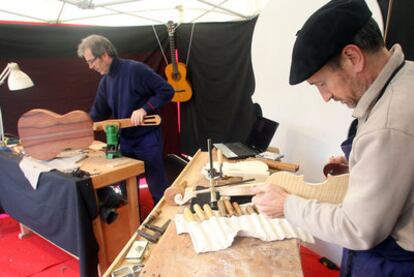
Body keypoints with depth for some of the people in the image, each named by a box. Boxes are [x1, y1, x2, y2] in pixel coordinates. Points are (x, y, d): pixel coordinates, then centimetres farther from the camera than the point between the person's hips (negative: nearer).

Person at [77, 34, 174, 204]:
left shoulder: (136, 69, -17)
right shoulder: (105, 82, 7)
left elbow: (167, 90, -18)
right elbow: (98, 114, 15)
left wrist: (144, 109, -26)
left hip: (147, 139, -7)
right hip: (124, 140, 8)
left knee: (158, 187, 4)